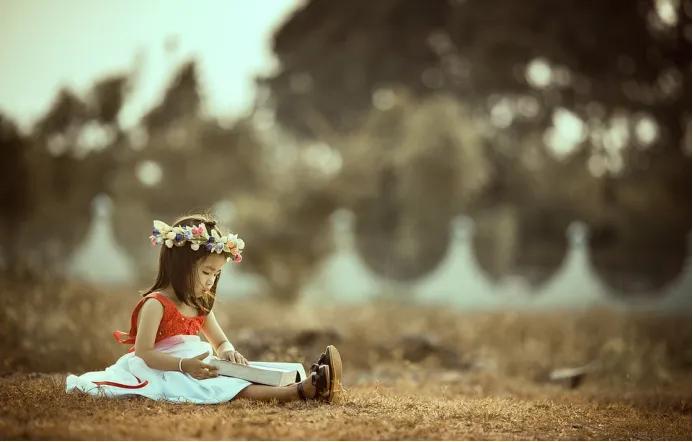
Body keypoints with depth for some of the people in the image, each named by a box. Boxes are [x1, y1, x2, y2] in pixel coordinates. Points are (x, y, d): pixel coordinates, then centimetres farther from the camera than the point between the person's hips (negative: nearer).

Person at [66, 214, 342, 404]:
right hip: (169, 373, -9)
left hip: (196, 369, 9)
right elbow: (144, 353, -18)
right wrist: (185, 365, -31)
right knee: (236, 390, -31)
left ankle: (305, 380, -35)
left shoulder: (200, 306, 15)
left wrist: (228, 352, -5)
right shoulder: (156, 304, -12)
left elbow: (221, 342, 22)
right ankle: (298, 391, -51)